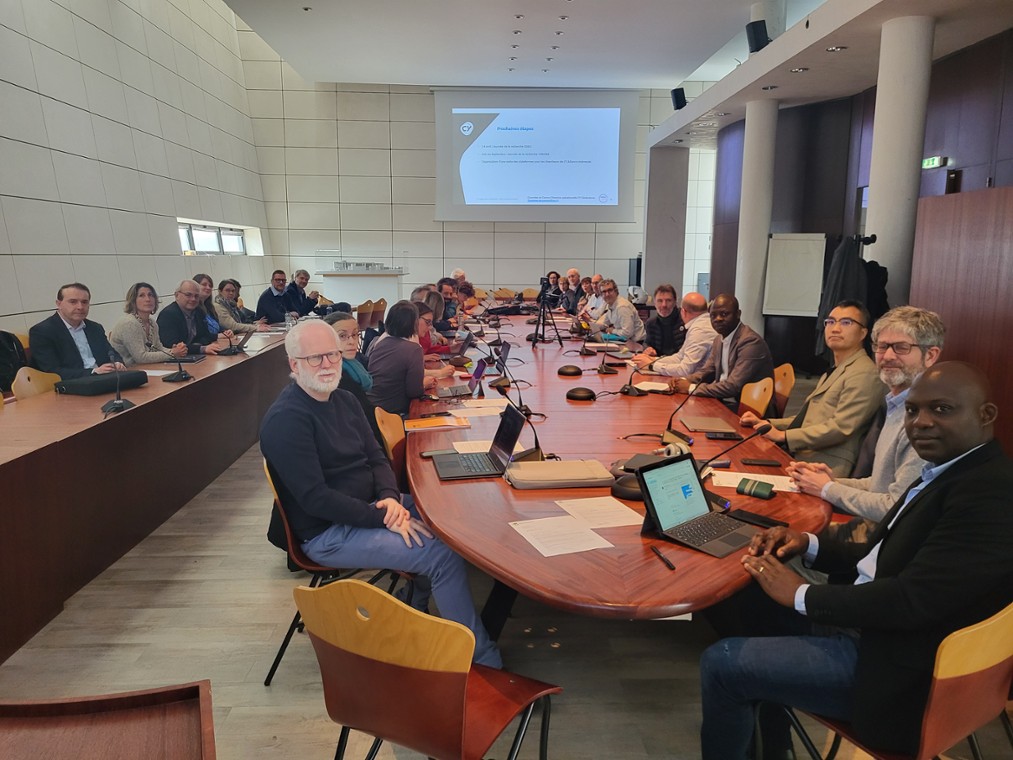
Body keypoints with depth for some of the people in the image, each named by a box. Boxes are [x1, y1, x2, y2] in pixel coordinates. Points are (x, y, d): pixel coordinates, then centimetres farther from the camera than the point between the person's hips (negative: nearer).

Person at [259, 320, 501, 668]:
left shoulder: (344, 400, 8)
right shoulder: (285, 419, -19)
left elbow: (376, 457, 8)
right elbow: (315, 498, -23)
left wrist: (390, 496, -13)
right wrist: (383, 517, -24)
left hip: (369, 506, 9)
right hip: (328, 532, -9)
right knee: (443, 555, -19)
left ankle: (417, 611, 19)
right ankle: (485, 659, -5)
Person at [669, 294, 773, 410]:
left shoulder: (751, 341, -19)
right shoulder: (719, 339, 8)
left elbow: (733, 386, -25)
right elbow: (707, 371, 16)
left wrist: (691, 388, -20)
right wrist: (684, 380, -5)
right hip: (722, 401, 7)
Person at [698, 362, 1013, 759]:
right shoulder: (947, 472, 8)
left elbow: (913, 599, -29)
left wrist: (801, 594, -18)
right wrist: (809, 543, 0)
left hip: (895, 667, -10)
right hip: (866, 624, 10)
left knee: (721, 663, -11)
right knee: (749, 598, 16)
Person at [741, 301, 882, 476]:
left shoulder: (864, 373, -8)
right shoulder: (834, 372, 25)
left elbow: (840, 427, -16)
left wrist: (782, 435, -14)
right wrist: (766, 423, 12)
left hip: (823, 467, -9)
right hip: (796, 456, 9)